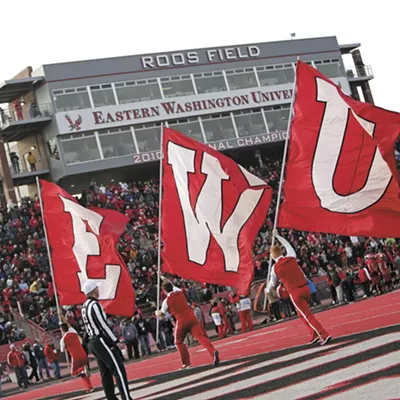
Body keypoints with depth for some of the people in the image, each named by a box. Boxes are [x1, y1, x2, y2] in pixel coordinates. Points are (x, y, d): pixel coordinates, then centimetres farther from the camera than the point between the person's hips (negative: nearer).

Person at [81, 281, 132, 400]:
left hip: (93, 343, 10)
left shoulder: (84, 307, 13)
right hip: (102, 341, -10)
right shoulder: (94, 305, -16)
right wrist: (115, 341, -13)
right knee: (119, 370, -10)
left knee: (106, 373, 11)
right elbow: (103, 325, -18)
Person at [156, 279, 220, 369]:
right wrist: (165, 280, 51)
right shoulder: (179, 292, 11)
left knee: (179, 342, 17)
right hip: (191, 317, 3)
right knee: (201, 336, -8)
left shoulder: (166, 301, 0)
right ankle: (213, 351, -32)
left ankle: (186, 363, 11)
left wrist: (157, 312, 38)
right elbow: (173, 286, 35)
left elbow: (161, 313, 15)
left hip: (181, 321, -3)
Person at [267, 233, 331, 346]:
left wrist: (268, 290, 37)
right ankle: (314, 335, 20)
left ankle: (324, 335, -13)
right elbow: (288, 246, 25)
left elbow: (273, 283, 14)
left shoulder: (275, 268, -5)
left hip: (295, 293, -5)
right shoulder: (291, 258, 3)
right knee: (302, 313, 23)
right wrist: (277, 236, 40)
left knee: (307, 315, -3)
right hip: (305, 288, 6)